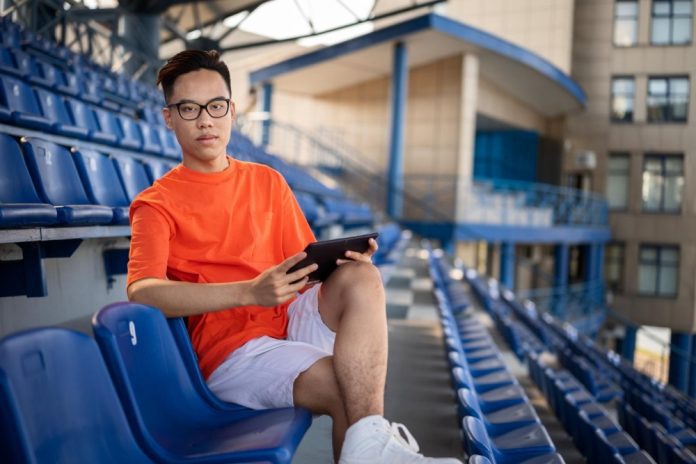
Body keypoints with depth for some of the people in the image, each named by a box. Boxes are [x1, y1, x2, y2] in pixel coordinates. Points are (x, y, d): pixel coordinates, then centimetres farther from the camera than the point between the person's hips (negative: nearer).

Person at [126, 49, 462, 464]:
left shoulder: (268, 181, 17)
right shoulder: (156, 204, 3)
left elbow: (307, 266, 14)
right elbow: (141, 291, -16)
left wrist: (339, 260, -12)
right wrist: (251, 292, -29)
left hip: (293, 319, 5)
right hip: (230, 347, -4)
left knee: (361, 278, -27)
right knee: (347, 390, -31)